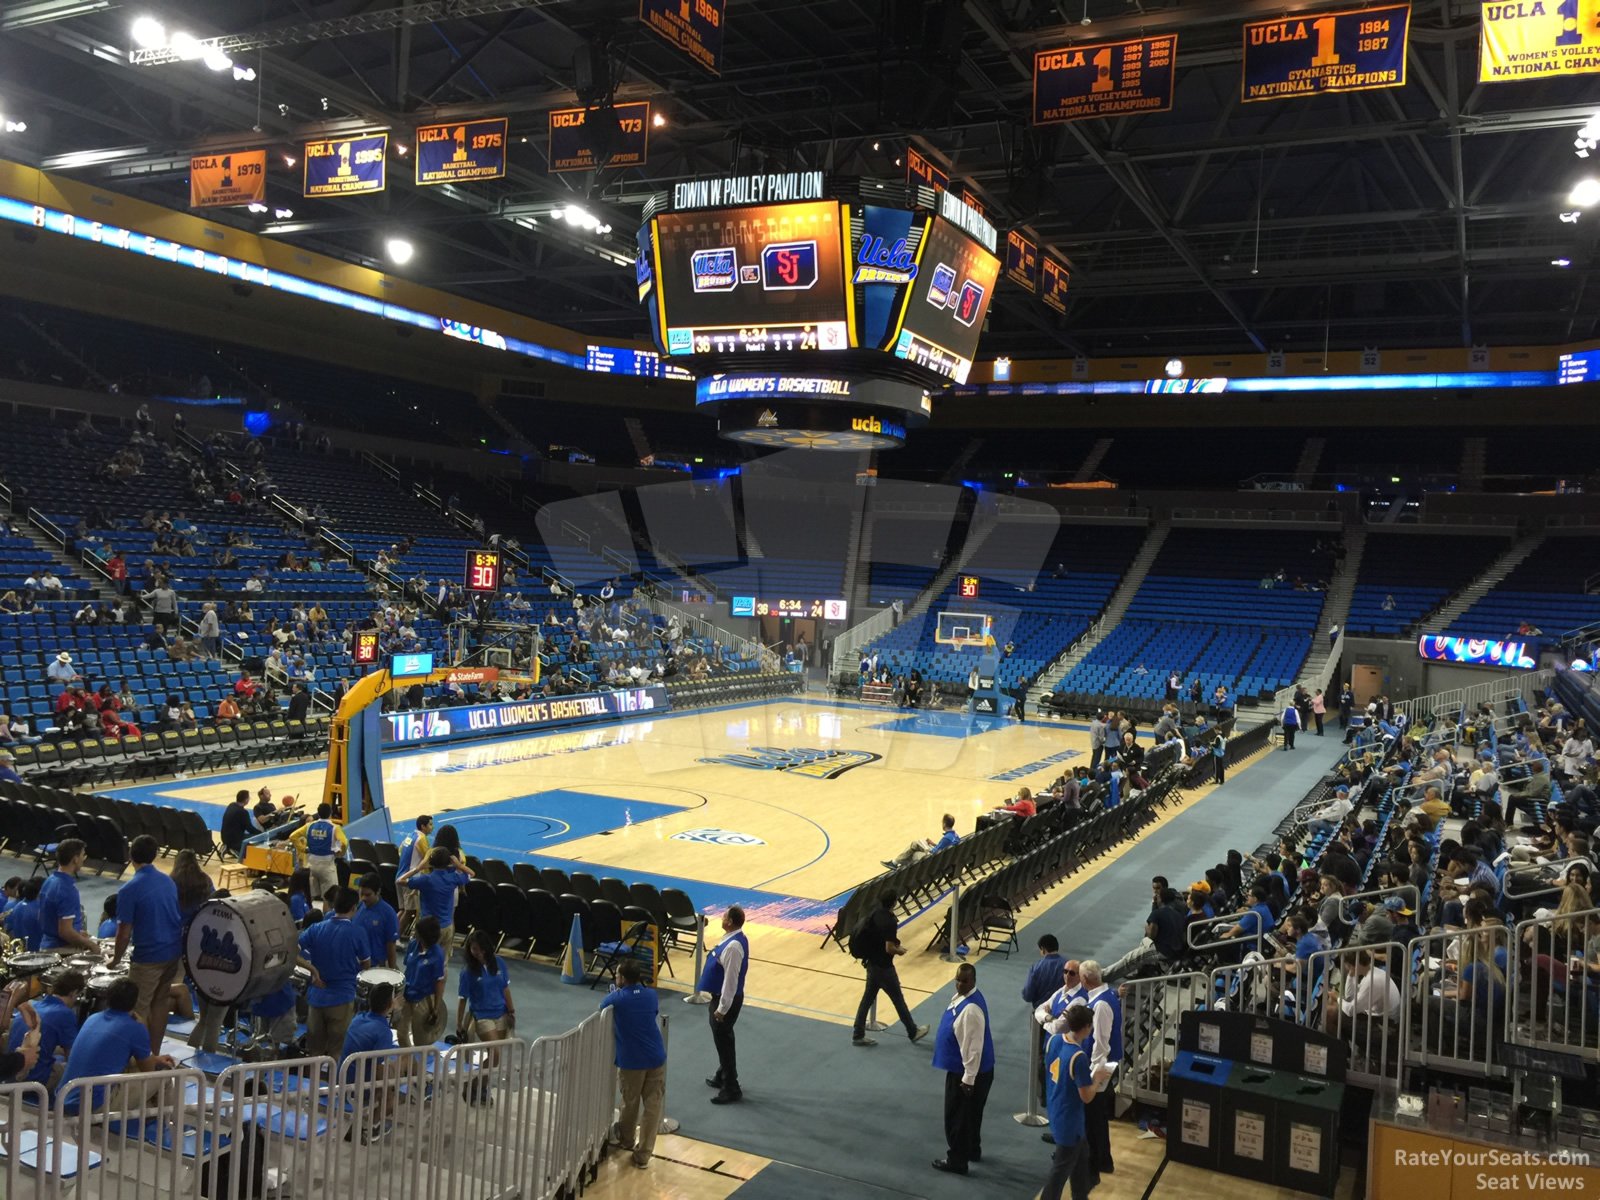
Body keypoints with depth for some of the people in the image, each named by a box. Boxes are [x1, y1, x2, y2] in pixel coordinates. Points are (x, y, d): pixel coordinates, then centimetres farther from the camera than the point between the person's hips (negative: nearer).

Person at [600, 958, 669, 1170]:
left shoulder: (616, 999, -10)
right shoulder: (651, 995, -1)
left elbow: (601, 1009, 11)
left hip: (631, 1061, -2)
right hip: (656, 1058, 2)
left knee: (630, 1104, 19)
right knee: (653, 1106, 10)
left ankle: (626, 1140, 43)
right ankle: (643, 1154, 13)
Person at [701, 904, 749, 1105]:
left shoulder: (733, 947, -29)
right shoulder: (736, 938, 2)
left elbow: (731, 979, -26)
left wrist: (722, 1008, -20)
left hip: (727, 999, -10)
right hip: (721, 996, 10)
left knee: (724, 1041, 2)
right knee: (723, 1040, 24)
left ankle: (731, 1089, 14)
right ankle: (723, 1077, 42)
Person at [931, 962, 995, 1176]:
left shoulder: (971, 1008, -31)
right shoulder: (963, 995, 1)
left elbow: (974, 1047, -27)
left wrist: (968, 1079, -21)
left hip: (967, 1071, -9)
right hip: (962, 1068, 9)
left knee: (957, 1117, 7)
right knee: (971, 1114, 25)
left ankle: (957, 1161, 22)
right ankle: (972, 1151, 42)